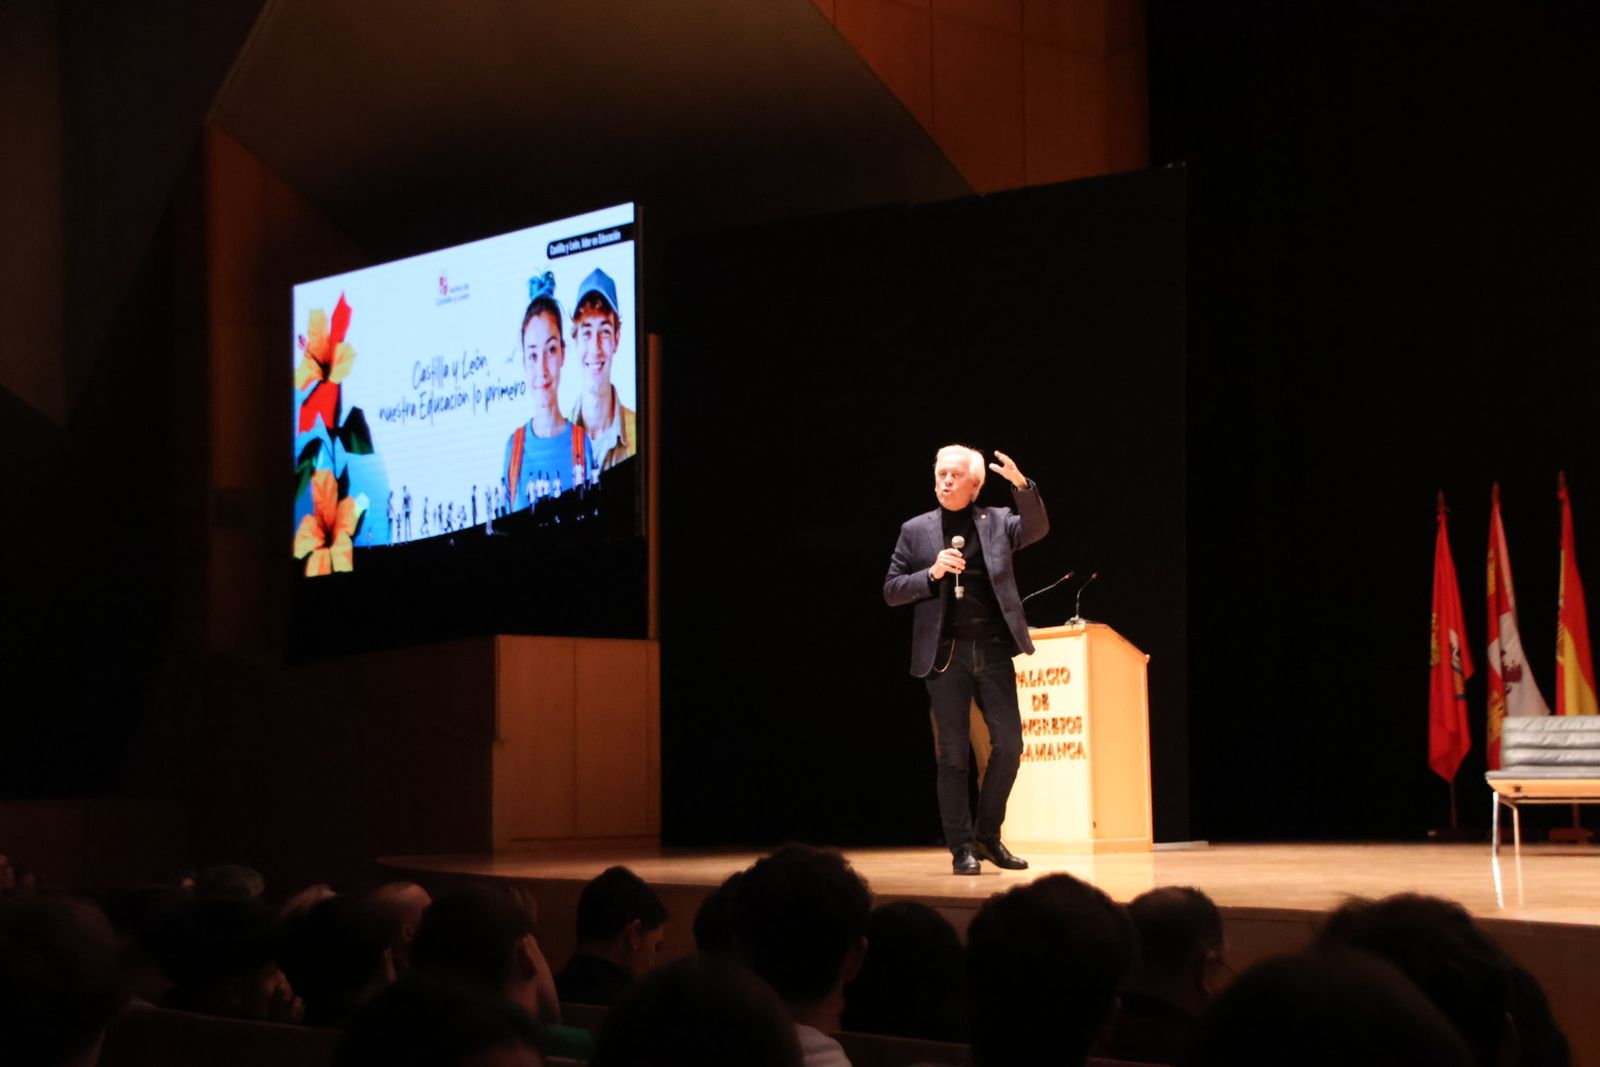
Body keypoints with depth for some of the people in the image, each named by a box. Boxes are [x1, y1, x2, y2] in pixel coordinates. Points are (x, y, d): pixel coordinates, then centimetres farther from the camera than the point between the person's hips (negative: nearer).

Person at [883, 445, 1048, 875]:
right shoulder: (916, 530, 7)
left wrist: (1023, 486, -23)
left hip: (993, 650, 1)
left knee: (1009, 744, -1)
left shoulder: (997, 521, 9)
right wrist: (932, 573, -12)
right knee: (954, 754, 1)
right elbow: (891, 591, 5)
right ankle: (962, 848, 8)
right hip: (945, 654, -1)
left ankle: (988, 836, 15)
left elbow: (1037, 529, -9)